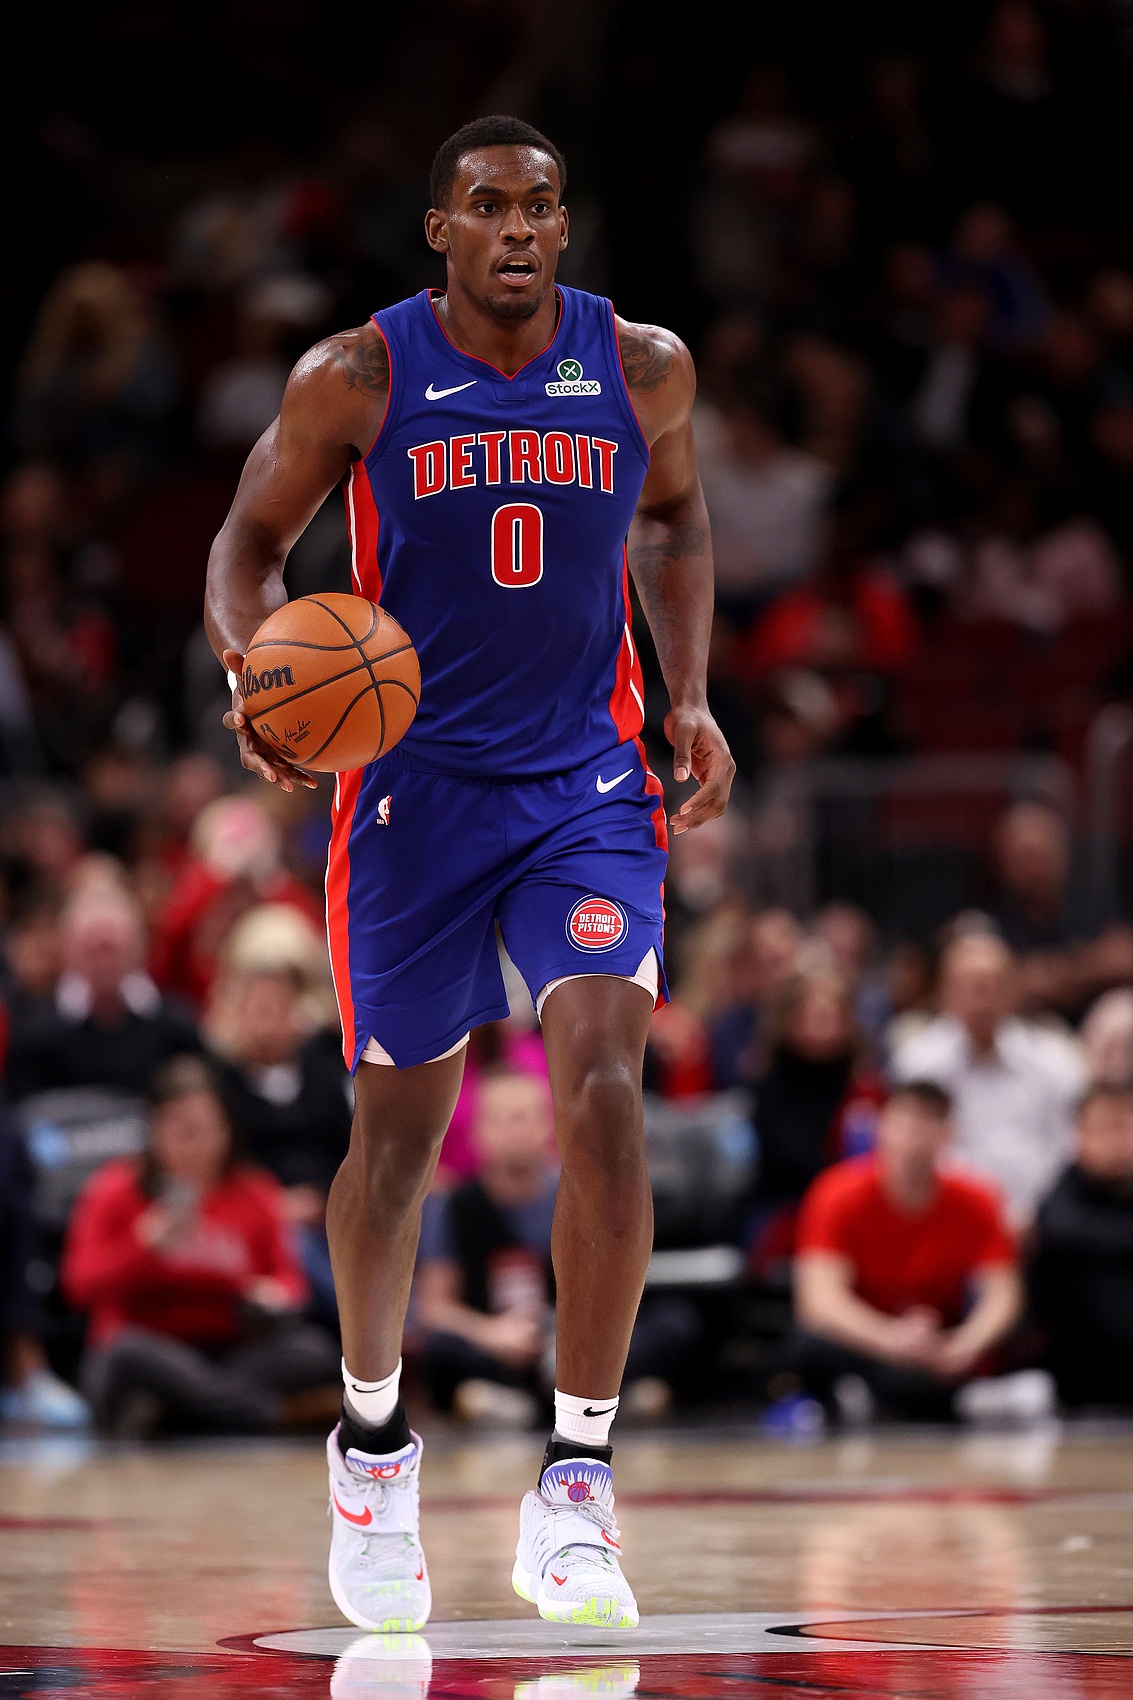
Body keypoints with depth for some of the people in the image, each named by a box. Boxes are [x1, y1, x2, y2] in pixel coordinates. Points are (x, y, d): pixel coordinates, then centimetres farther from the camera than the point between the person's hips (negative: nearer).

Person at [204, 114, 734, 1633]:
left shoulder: (643, 367, 0)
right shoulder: (357, 379, -6)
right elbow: (251, 543, 3)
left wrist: (689, 696, 7)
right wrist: (251, 669, -17)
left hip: (588, 786, 1)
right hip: (414, 787, 0)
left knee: (604, 1084, -20)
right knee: (397, 1133, 9)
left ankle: (576, 1480, -15)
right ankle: (373, 1431, 35)